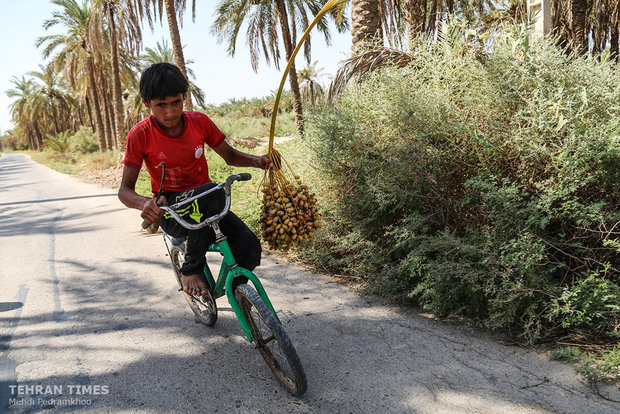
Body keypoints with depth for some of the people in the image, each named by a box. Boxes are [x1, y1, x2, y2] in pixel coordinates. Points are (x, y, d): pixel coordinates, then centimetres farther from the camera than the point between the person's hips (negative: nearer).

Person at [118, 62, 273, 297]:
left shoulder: (199, 122, -4)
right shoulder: (140, 135, -11)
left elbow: (230, 156, 9)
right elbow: (125, 190, -8)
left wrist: (258, 161, -13)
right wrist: (145, 203, -32)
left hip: (206, 207, 3)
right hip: (170, 212, -3)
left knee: (249, 247, -23)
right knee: (211, 192, -38)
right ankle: (191, 270, -17)